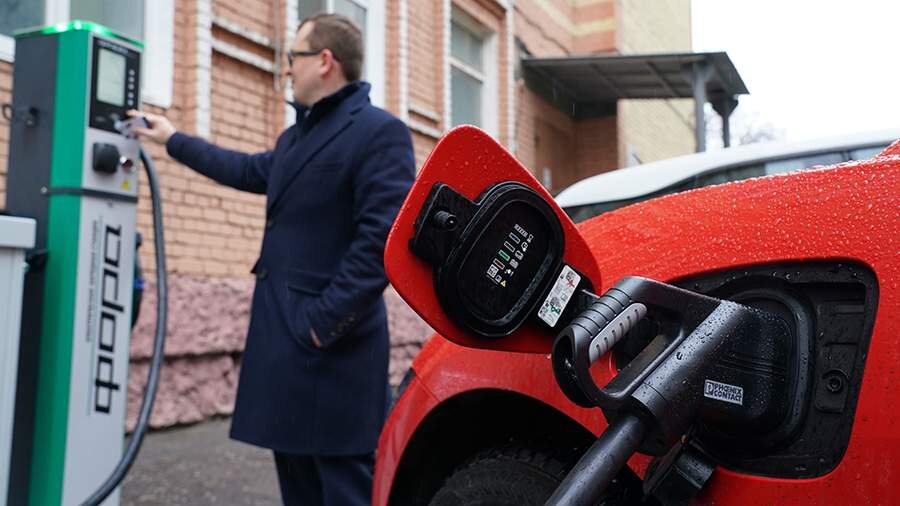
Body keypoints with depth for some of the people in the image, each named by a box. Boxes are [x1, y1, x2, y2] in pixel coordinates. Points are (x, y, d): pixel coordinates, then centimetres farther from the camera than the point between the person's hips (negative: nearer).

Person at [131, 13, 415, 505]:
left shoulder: (380, 132, -12)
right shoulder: (296, 136, 19)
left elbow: (383, 239, -21)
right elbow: (251, 171, 37)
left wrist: (326, 319, -22)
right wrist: (175, 141, 43)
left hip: (330, 343, -10)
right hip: (284, 334, 10)